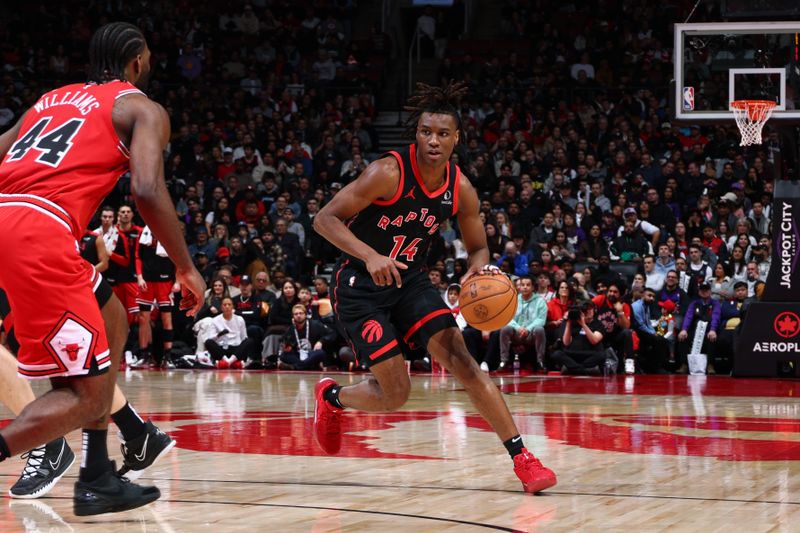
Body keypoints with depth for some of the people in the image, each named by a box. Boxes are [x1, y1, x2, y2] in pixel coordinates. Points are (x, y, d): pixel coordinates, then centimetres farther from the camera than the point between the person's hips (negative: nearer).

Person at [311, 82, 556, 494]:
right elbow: (325, 219, -21)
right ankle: (331, 397, 26)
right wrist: (370, 256, -35)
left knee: (460, 359, -14)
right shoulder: (389, 173, -22)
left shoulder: (461, 190, -5)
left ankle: (522, 458, -16)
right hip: (360, 286, -4)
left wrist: (478, 269, -15)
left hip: (409, 280, 5)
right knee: (395, 394, -8)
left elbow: (478, 247, 9)